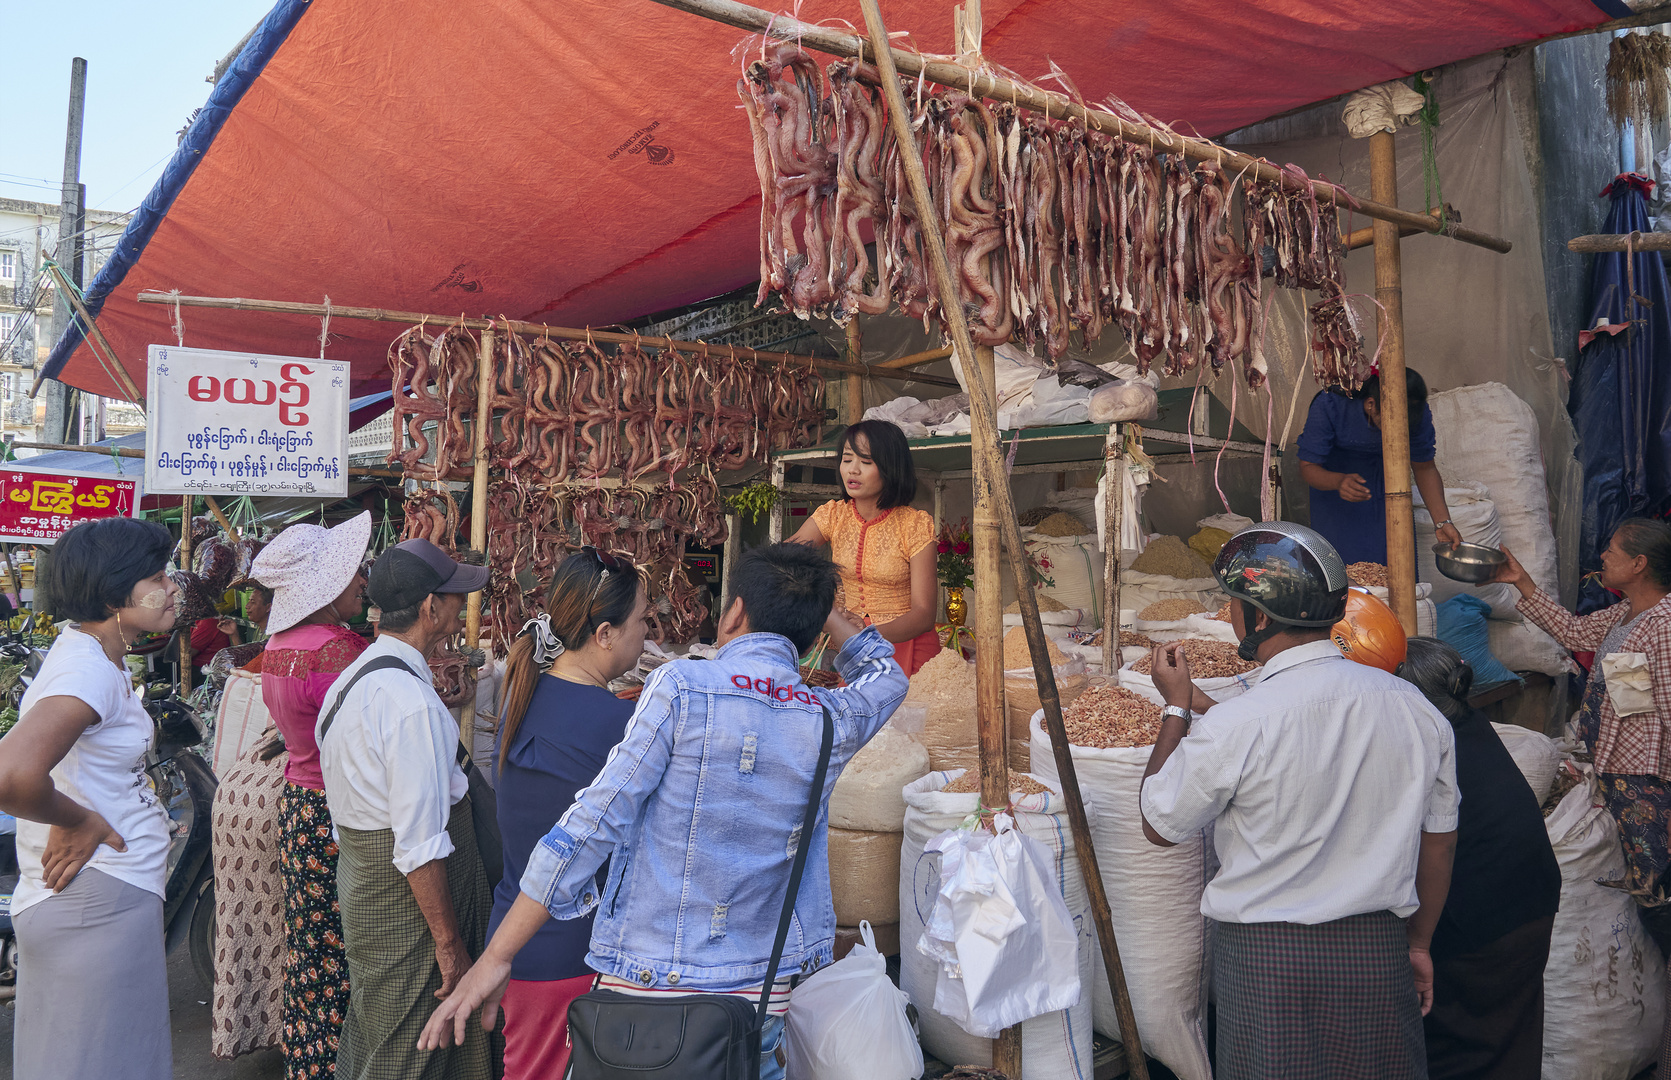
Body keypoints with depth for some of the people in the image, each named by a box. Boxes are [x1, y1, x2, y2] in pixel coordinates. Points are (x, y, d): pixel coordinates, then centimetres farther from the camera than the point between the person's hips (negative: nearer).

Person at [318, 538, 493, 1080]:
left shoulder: (349, 680, 8)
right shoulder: (411, 700, -24)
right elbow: (420, 845, -25)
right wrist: (450, 944, -17)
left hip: (359, 883, 9)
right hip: (409, 906, -9)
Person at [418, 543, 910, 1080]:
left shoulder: (681, 688, -13)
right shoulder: (832, 721, -1)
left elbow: (594, 822, -15)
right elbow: (887, 674, 23)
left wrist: (496, 956, -10)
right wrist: (813, 602, 24)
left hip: (648, 989, -3)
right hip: (764, 989, 4)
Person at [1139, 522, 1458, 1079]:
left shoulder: (1232, 728, -19)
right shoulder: (1416, 709, -2)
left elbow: (1160, 824, -3)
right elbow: (1438, 843, 8)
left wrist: (1177, 706, 4)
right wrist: (1418, 943, 22)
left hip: (1264, 957, -4)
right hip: (1379, 950, 5)